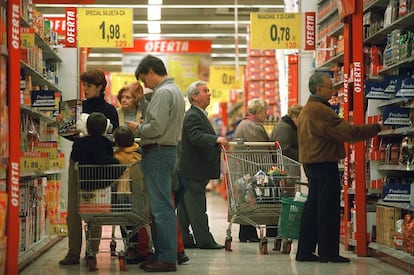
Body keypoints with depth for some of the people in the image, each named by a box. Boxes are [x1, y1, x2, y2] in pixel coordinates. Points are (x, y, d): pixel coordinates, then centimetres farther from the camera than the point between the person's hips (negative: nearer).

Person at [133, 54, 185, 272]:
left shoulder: (163, 93, -13)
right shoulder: (175, 91, 20)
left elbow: (156, 127, -20)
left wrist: (138, 129, -4)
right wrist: (142, 128, 14)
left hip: (158, 152, -11)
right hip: (169, 150, 11)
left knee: (161, 207, -8)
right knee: (162, 206, 12)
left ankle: (167, 258, -7)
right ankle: (163, 254, 16)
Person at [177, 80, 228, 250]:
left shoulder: (199, 114, 19)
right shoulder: (192, 116, -16)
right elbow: (196, 137, -32)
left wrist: (219, 142, 24)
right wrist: (217, 139, -42)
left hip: (189, 170, 11)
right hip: (193, 170, -11)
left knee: (186, 206, 11)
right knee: (197, 205, -6)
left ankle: (184, 239, 16)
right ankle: (204, 240, -3)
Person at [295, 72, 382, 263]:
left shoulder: (306, 110, 18)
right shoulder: (319, 111, -16)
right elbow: (347, 132, -19)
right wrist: (376, 128, -11)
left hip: (312, 164, 10)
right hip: (324, 163, -10)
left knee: (312, 208, 11)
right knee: (328, 209, -5)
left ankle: (305, 251, 13)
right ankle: (328, 252, -2)